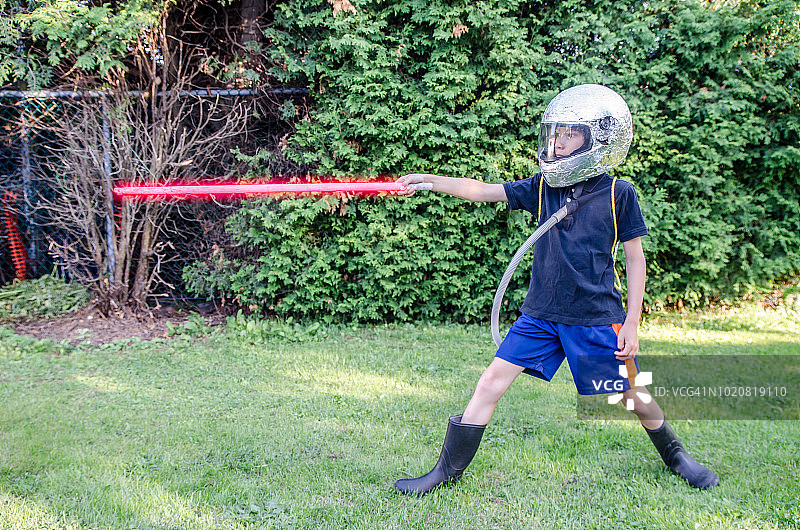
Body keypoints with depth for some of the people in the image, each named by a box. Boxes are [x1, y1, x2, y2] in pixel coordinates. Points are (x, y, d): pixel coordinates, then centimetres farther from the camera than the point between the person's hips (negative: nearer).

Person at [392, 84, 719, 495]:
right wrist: (428, 180, -11)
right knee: (490, 384, -4)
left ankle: (674, 455, 41)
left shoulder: (618, 194, -6)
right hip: (541, 314, 3)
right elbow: (483, 191, 0)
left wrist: (631, 323, -5)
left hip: (598, 318, -2)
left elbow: (635, 259, -2)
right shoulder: (543, 187, 2)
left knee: (632, 395, 11)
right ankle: (447, 471, 7)